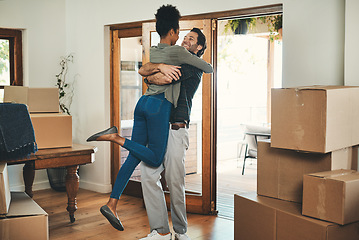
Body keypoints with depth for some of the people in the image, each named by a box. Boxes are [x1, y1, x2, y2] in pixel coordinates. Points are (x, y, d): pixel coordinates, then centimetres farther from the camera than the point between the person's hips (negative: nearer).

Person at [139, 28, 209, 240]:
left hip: (175, 129, -6)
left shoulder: (195, 66, 0)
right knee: (148, 175, -3)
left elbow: (165, 78, -14)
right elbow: (144, 68, 16)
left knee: (175, 181, -3)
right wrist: (159, 66, -5)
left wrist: (150, 77, 6)